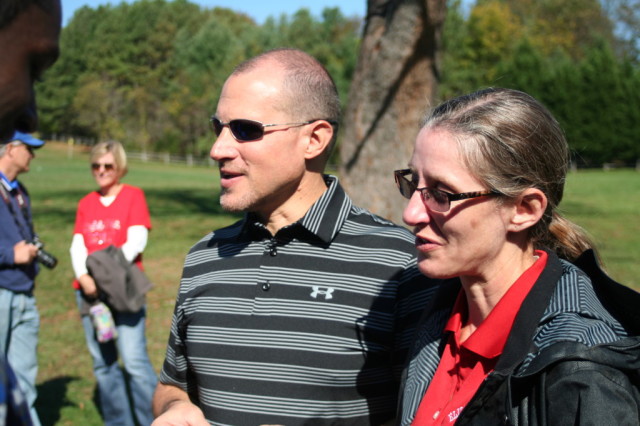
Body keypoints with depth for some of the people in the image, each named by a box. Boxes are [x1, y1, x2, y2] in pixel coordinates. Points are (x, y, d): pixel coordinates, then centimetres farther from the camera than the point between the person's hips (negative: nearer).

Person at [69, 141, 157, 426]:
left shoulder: (133, 195, 4)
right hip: (90, 291, 5)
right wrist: (83, 277, -12)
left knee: (134, 360, -12)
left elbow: (136, 242, -6)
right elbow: (78, 245, 7)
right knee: (102, 363, 6)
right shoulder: (86, 203, 16)